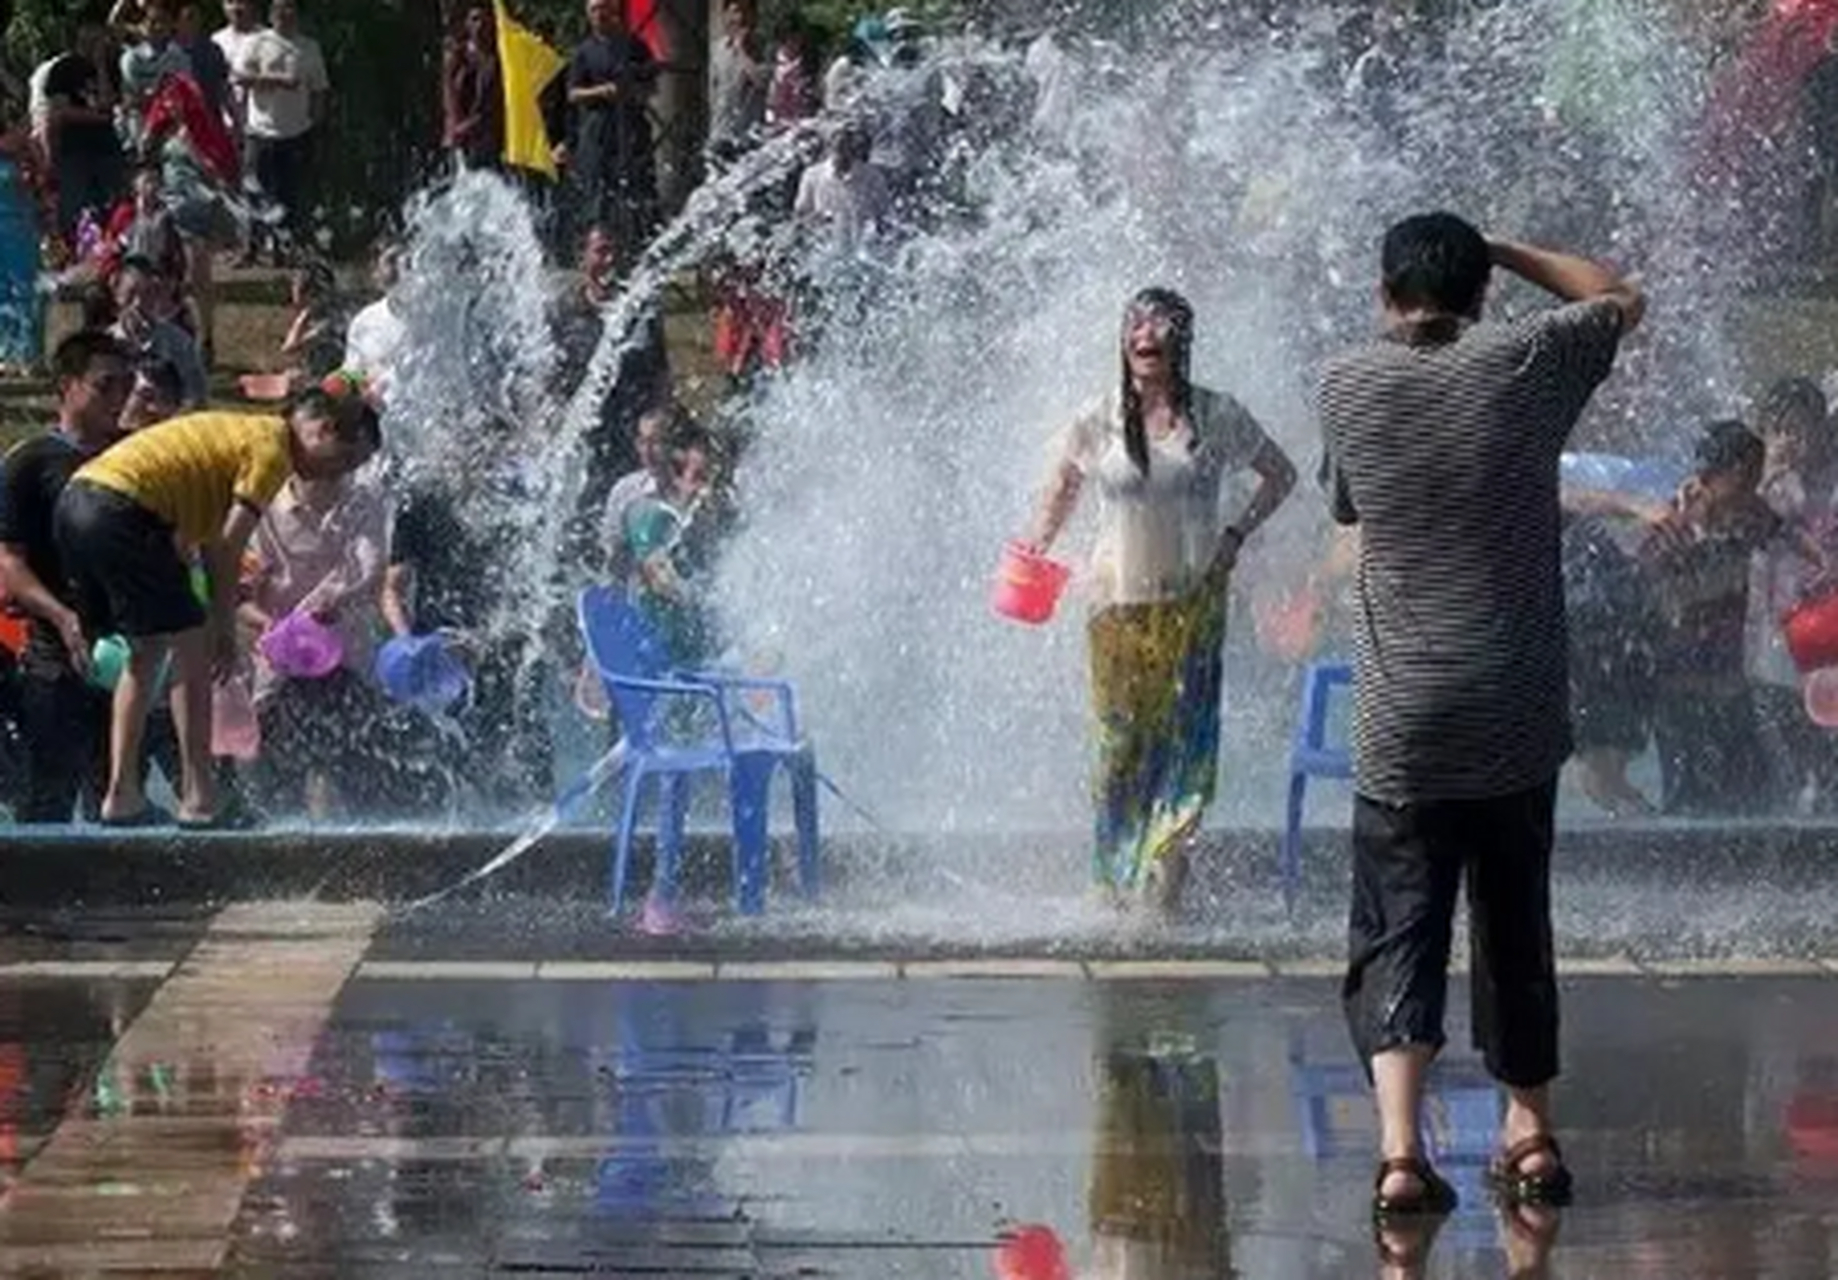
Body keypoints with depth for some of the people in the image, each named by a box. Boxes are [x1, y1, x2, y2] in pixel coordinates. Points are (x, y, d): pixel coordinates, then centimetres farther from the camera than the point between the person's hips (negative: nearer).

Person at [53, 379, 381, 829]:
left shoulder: (247, 433, 24)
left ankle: (121, 795, 16)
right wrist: (224, 629, -1)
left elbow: (211, 542, 20)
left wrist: (221, 623, 15)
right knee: (192, 651, -1)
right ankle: (199, 800, -2)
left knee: (146, 652, 18)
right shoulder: (272, 449, -5)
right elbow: (228, 543, -10)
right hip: (124, 511, -10)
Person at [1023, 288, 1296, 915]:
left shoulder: (1217, 417, 0)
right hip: (1119, 602, 0)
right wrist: (1038, 546, 4)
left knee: (1186, 745, -5)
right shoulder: (1099, 422, 2)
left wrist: (1238, 533, 2)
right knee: (1120, 745, 0)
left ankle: (1161, 890, -3)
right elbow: (1063, 487, 19)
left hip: (1194, 603, 0)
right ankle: (1113, 884, 9)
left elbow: (1281, 476, 15)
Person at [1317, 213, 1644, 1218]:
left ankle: (1401, 1146, -18)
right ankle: (1531, 1135, 27)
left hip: (1402, 720, -1)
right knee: (1516, 925, 16)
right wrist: (1500, 252, 18)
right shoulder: (1525, 363, -4)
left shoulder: (1347, 387, -1)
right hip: (1518, 711, 1)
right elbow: (1621, 300, 15)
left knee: (1398, 935, 0)